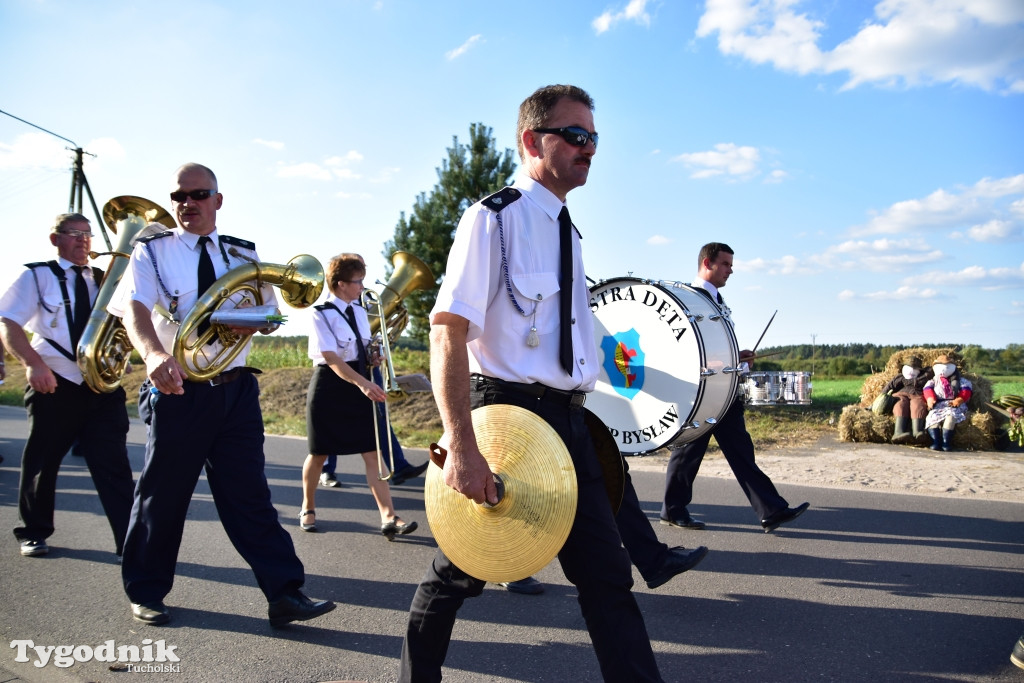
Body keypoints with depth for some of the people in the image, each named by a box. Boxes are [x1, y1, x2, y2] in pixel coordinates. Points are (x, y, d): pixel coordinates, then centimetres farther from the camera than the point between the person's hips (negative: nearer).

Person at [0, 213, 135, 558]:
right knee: (42, 462, 10)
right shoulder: (37, 276, 3)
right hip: (56, 385, -2)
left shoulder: (104, 279, 15)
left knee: (113, 464, -2)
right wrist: (33, 363, -24)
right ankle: (33, 533, 29)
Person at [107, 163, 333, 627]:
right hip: (179, 389, -2)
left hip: (236, 390, 2)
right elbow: (134, 307, -18)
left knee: (248, 492, 3)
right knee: (162, 494, 8)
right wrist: (155, 354, -39)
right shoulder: (152, 251, 1)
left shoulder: (242, 254, 11)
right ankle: (146, 593, 28)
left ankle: (285, 593, 3)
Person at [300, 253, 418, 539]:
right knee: (319, 453, 8)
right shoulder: (322, 314, -11)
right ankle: (308, 508, 32)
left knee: (372, 452, -4)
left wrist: (372, 358, -2)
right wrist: (363, 383, -32)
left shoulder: (360, 311, 10)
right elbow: (332, 359, -21)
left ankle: (388, 518, -7)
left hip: (359, 387, 5)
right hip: (329, 387, -5)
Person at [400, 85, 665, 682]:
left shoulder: (567, 232, 15)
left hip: (569, 420, 7)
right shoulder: (493, 218, -10)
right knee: (464, 569, 10)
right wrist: (462, 448, -27)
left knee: (608, 574, 6)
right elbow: (448, 332, -19)